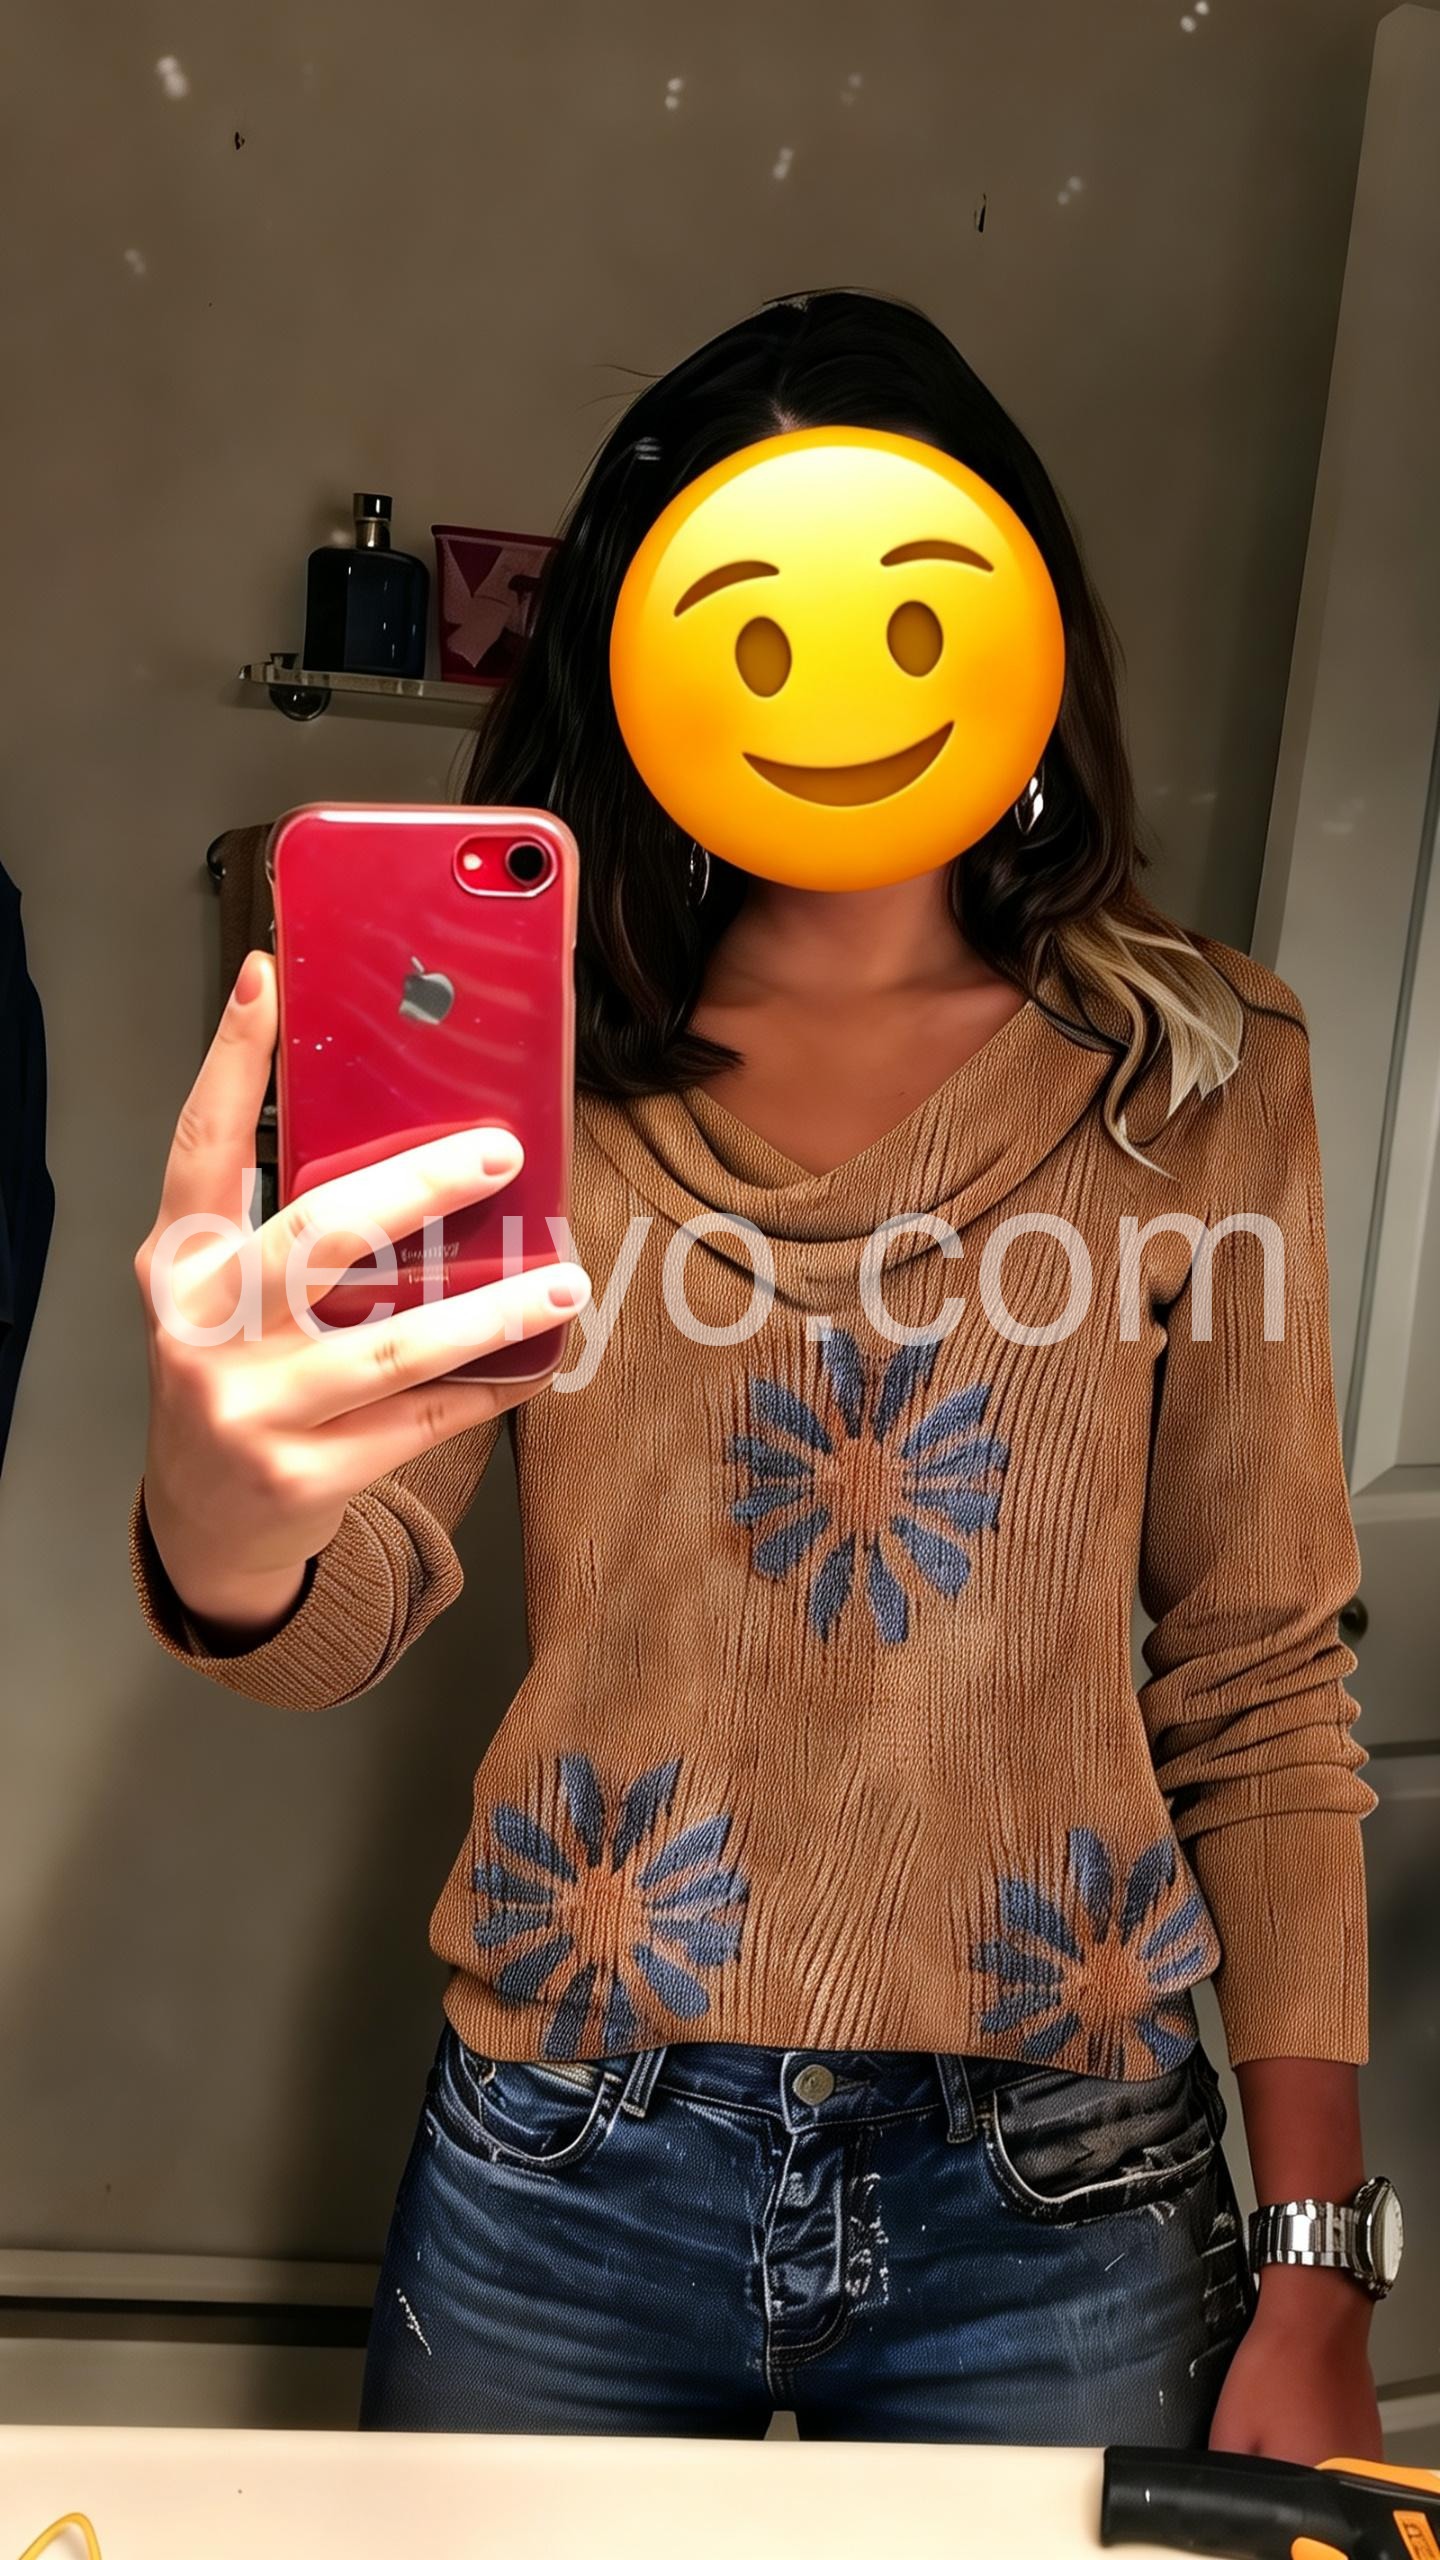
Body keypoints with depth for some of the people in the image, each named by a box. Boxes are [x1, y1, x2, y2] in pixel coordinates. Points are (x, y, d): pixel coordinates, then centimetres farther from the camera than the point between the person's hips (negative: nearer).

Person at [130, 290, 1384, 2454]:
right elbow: (352, 1616, -11)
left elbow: (1267, 1685, 0)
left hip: (1055, 2210, 0)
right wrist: (226, 1524, -36)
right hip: (561, 2175, 1)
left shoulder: (1199, 1071, -3)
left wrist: (1315, 2288, 0)